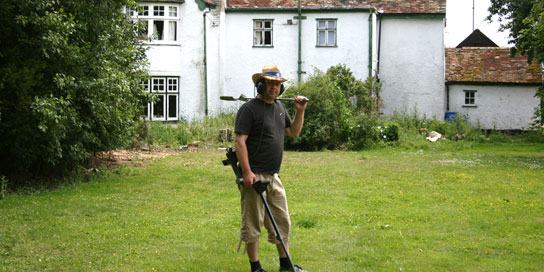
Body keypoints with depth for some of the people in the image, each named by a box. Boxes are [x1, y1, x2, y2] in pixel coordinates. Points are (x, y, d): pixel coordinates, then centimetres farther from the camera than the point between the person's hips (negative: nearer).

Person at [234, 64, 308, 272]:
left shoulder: (279, 107, 14)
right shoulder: (249, 109, -11)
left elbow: (293, 133, 25)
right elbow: (239, 141, -16)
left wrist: (300, 112, 9)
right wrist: (247, 173, -22)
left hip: (274, 176, 8)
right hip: (255, 176, -8)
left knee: (282, 221, 13)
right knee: (252, 223, 0)